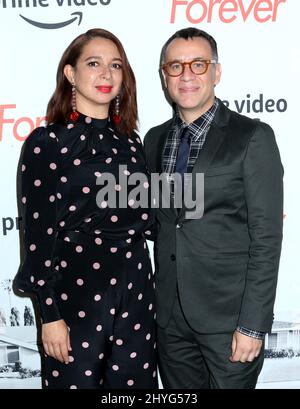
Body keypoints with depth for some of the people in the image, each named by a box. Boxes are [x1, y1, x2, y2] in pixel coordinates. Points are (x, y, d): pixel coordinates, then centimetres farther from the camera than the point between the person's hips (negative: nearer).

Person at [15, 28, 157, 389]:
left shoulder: (129, 140, 9)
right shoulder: (47, 142, -7)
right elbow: (38, 234, -9)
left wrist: (142, 285, 14)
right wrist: (50, 315, -10)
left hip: (135, 290, 5)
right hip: (77, 292, -5)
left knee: (135, 381, 14)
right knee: (78, 379, 10)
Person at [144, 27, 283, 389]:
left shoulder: (252, 137, -9)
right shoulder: (154, 139, 8)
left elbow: (266, 237, -12)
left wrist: (253, 325, -14)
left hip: (228, 316, -4)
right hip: (170, 316, 5)